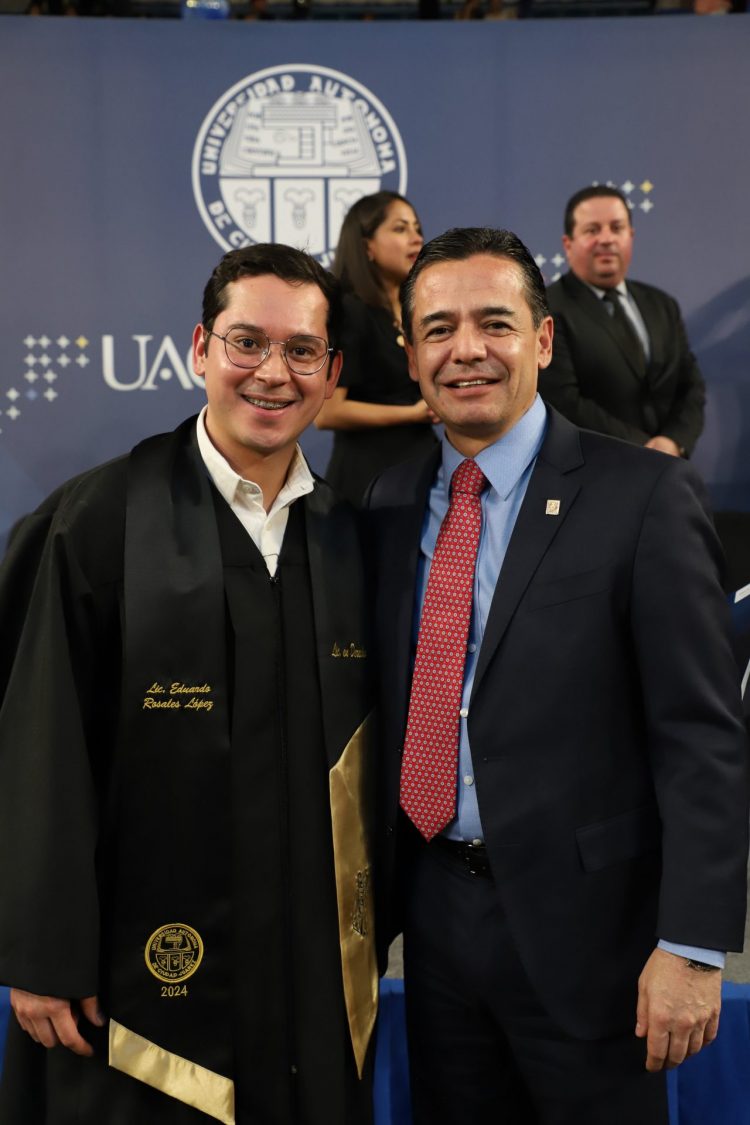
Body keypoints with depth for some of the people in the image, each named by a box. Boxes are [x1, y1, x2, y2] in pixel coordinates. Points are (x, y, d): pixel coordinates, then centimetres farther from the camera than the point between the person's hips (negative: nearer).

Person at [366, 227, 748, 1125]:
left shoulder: (643, 494, -11)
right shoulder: (391, 502, 5)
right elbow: (387, 706, 11)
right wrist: (376, 893, 10)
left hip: (581, 919, -4)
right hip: (434, 910, 5)